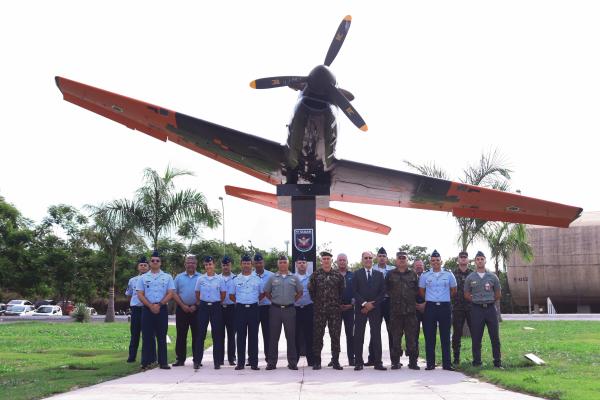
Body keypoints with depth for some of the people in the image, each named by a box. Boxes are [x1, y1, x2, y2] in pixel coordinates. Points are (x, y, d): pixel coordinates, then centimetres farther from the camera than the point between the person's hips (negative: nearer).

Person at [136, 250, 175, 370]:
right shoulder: (143, 278, 10)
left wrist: (159, 305, -12)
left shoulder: (167, 277, 8)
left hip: (162, 309, 0)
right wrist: (151, 306, -11)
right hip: (147, 309, 0)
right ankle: (146, 362, 2)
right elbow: (140, 294, 2)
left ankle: (163, 362, 3)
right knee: (147, 336, 0)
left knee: (162, 336, 1)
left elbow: (170, 293, 1)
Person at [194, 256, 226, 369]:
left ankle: (217, 361, 6)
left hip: (216, 307, -1)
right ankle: (197, 361, 6)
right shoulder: (200, 279, 4)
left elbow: (223, 294, 7)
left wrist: (217, 302, 7)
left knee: (217, 334, 1)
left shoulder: (219, 279, 1)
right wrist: (199, 303, 11)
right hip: (203, 307, 1)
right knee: (201, 333, 1)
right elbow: (197, 294, 14)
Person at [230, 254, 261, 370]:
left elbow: (262, 294, 12)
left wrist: (254, 301, 5)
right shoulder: (236, 280, 9)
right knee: (240, 336, 2)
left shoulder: (257, 279, 6)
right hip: (240, 309, 1)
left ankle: (254, 362, 4)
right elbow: (231, 295, 15)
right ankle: (240, 362, 7)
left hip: (253, 308, -1)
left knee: (253, 336, 0)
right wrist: (239, 302, 8)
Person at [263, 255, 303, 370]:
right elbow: (266, 292, 12)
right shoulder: (272, 278, 5)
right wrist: (274, 300, 7)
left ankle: (292, 362, 7)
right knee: (273, 336, 2)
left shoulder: (294, 278, 6)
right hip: (275, 309, 0)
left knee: (291, 336, 2)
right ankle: (272, 362, 8)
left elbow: (300, 292, 14)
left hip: (289, 309, 0)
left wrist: (292, 300, 7)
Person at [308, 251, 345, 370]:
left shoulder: (338, 275, 5)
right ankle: (317, 361, 9)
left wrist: (338, 302, 8)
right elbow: (311, 290, 8)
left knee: (335, 335, 2)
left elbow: (342, 291, 12)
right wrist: (316, 301, 7)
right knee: (317, 335, 2)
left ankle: (335, 361, 10)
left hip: (335, 310, 0)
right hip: (319, 310, 0)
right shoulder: (315, 275, 3)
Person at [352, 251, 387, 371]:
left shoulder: (379, 274, 11)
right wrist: (364, 303, -12)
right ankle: (359, 362, 3)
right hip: (360, 308, -1)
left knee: (376, 335, -1)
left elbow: (383, 292, 5)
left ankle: (377, 362, 2)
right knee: (359, 336, -1)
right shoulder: (357, 274, 6)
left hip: (375, 308, 1)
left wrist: (372, 304, -6)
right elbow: (355, 291, -1)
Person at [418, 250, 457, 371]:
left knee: (445, 336, 2)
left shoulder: (449, 274, 5)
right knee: (429, 337, 0)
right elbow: (421, 291, 13)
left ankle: (447, 363, 6)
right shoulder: (425, 275, 5)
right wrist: (429, 300, 10)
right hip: (430, 307, 0)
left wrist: (445, 299, 10)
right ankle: (430, 363, 6)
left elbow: (454, 291, 13)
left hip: (445, 307, 0)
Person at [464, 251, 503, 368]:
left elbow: (498, 295, 12)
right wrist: (477, 301, 4)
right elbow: (467, 295, 9)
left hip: (491, 308, 1)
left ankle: (497, 362, 9)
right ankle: (477, 362, 10)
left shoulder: (493, 277, 6)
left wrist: (489, 301, 9)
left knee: (495, 337, 1)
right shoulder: (470, 278, 4)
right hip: (476, 309, 0)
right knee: (476, 338, 2)